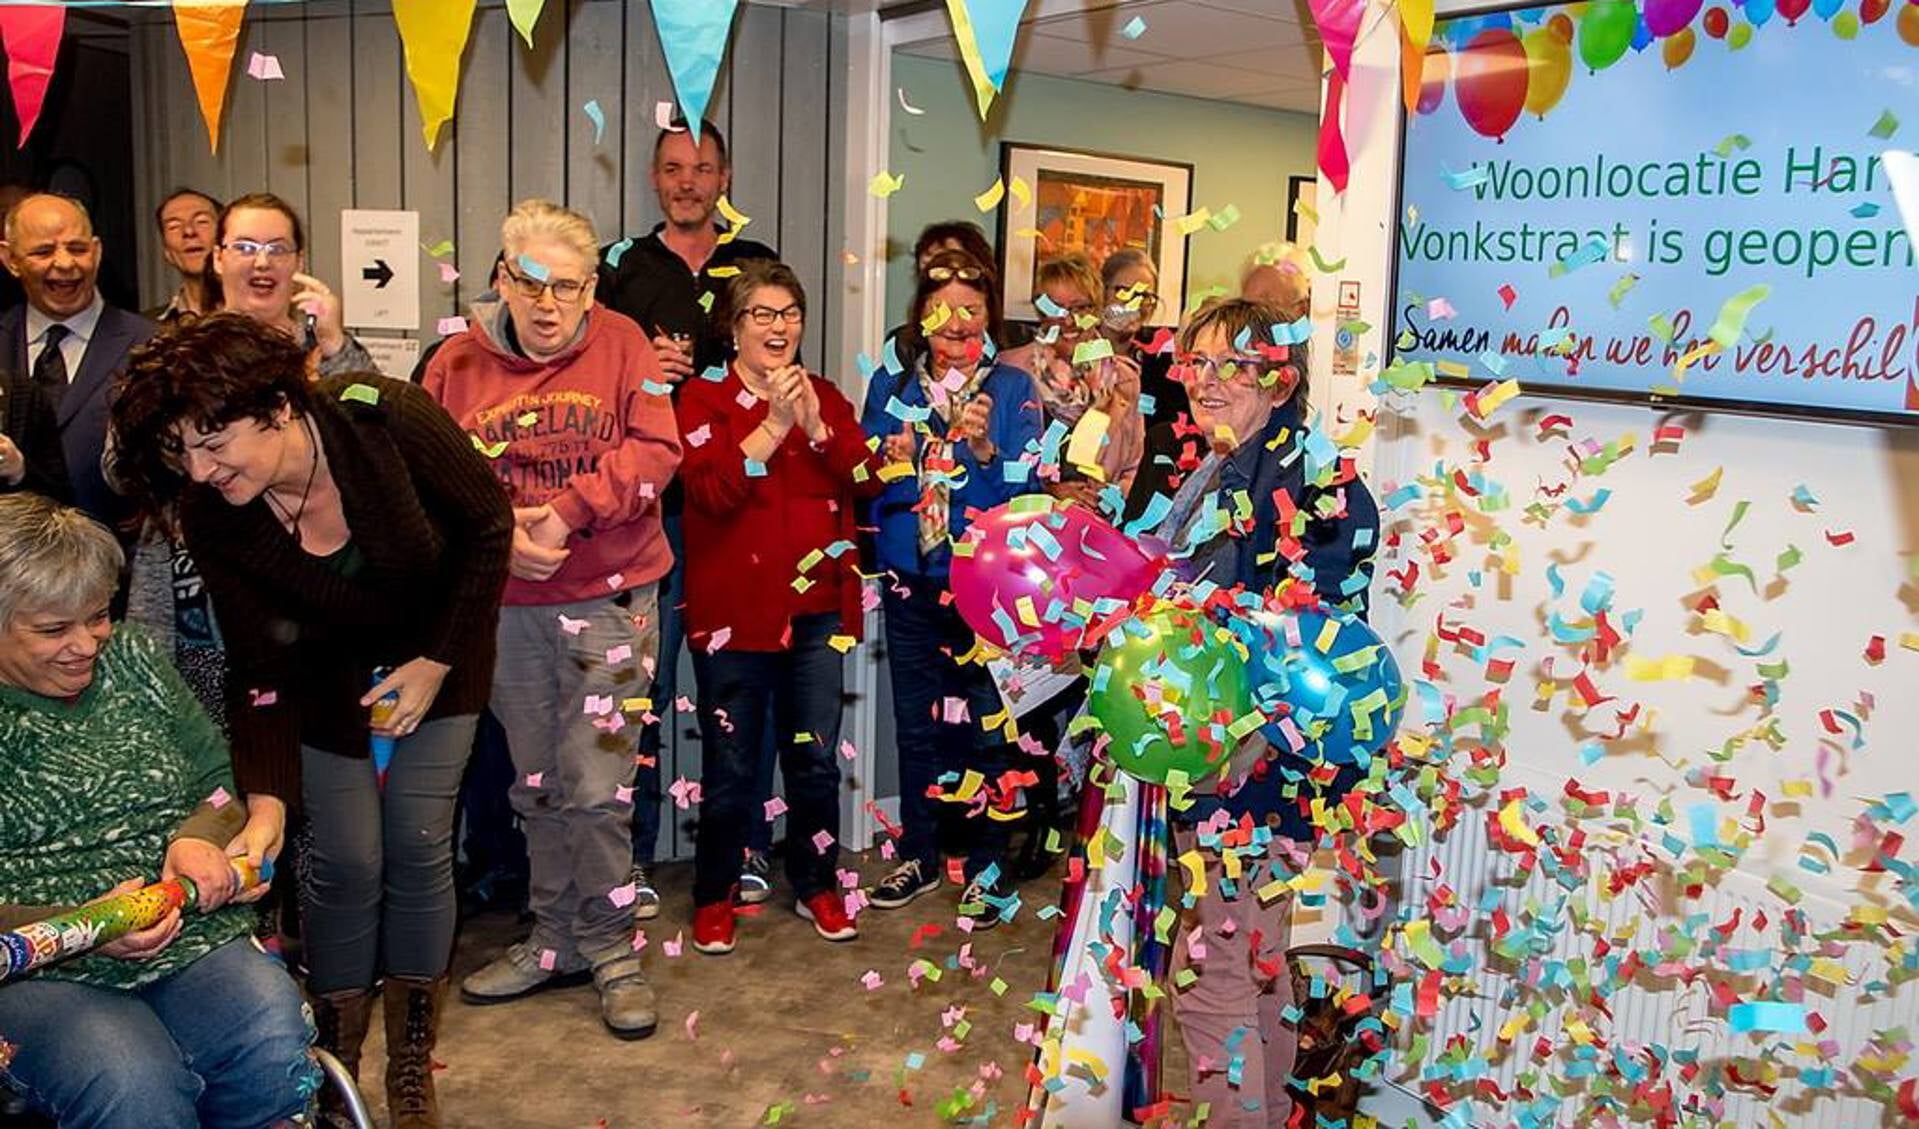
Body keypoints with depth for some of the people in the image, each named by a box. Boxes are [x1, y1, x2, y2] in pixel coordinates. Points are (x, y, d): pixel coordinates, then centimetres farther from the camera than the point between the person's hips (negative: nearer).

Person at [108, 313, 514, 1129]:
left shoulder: (385, 419, -31)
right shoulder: (212, 517, -23)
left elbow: (488, 526, -17)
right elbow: (260, 669, -18)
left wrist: (436, 664, -16)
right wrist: (267, 799, -29)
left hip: (436, 655, -1)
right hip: (327, 677, 1)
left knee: (418, 848, -2)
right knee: (347, 863, -2)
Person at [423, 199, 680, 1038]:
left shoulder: (621, 344, -1)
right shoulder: (460, 360, 4)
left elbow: (654, 451, -9)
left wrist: (567, 511, -19)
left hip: (608, 598, -3)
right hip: (506, 605, 3)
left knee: (597, 788, -5)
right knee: (536, 786, 14)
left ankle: (611, 951, 13)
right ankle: (554, 943, 29)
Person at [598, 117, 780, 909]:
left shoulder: (758, 266, 14)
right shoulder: (621, 265, 11)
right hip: (649, 505, -1)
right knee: (642, 681, -1)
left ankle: (744, 847, 17)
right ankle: (633, 855, 10)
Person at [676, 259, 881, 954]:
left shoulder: (826, 398, 12)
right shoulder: (704, 400, -1)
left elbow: (867, 481, -1)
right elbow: (710, 491, -16)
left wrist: (816, 424, -15)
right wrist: (774, 424, -21)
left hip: (816, 605, 4)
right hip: (735, 607, -3)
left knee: (817, 759, 9)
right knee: (730, 767, 4)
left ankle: (816, 885, 27)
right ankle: (714, 896, 21)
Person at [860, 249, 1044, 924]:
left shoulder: (1012, 389, -1)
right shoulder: (892, 386, 8)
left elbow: (1024, 489, -9)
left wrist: (985, 449, -26)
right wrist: (889, 463, -12)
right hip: (910, 579, 3)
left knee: (984, 727, 0)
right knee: (916, 724, 12)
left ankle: (985, 870, 14)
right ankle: (919, 857, 27)